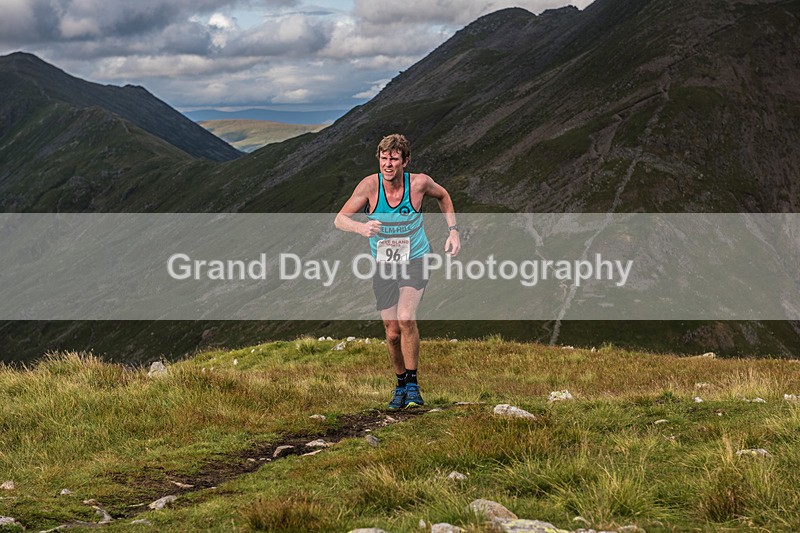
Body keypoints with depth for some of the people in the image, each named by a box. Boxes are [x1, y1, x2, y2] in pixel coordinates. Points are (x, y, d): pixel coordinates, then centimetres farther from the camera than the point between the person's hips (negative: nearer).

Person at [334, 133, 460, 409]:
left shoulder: (419, 182, -16)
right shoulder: (370, 185, -16)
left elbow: (443, 196, 8)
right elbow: (340, 219, -16)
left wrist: (453, 230, 0)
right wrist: (361, 227, -37)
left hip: (415, 261, -2)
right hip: (383, 265, 2)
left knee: (406, 319, -24)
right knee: (392, 333, 4)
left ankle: (413, 384, -9)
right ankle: (400, 384, 29)